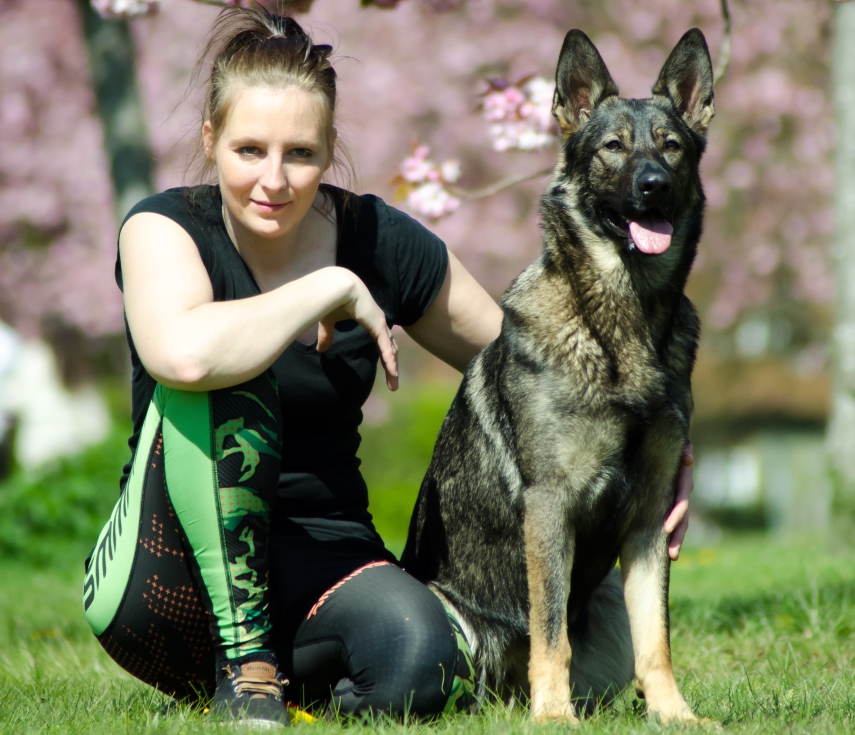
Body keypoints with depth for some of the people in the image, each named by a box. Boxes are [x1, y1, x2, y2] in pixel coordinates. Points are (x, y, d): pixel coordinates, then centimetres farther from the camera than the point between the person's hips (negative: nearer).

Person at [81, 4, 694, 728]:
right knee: (222, 377, -30)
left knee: (423, 663, -31)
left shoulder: (381, 244, -1)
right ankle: (242, 657, -21)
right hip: (169, 579, -3)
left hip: (322, 559, 3)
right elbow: (182, 355, -35)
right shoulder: (165, 227, -10)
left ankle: (277, 667, 3)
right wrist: (334, 289, -23)